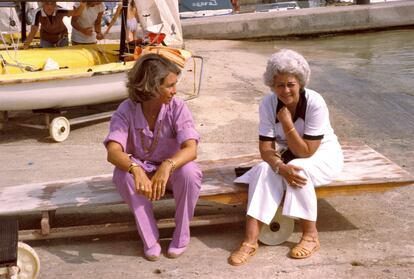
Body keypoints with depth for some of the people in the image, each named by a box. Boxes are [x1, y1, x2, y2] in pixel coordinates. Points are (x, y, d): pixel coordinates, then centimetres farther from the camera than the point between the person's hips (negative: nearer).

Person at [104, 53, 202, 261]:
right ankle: (150, 239, -17)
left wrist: (167, 166, -52)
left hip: (173, 170, 0)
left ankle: (181, 236, -10)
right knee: (123, 173, -33)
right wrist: (136, 170, -53)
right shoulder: (126, 110, -19)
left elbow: (191, 149, -32)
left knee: (189, 172, -34)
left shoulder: (177, 108, -19)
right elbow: (113, 152, -33)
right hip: (142, 172, 0)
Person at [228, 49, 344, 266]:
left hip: (322, 154, -3)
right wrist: (280, 167, -36)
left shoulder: (315, 103, -26)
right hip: (289, 155, 4)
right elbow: (266, 148, -17)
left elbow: (306, 152, -26)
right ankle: (250, 241, -29)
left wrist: (287, 123, -34)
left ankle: (311, 236, -18)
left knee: (299, 169, -34)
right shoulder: (268, 103, -14)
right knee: (265, 170, -26)